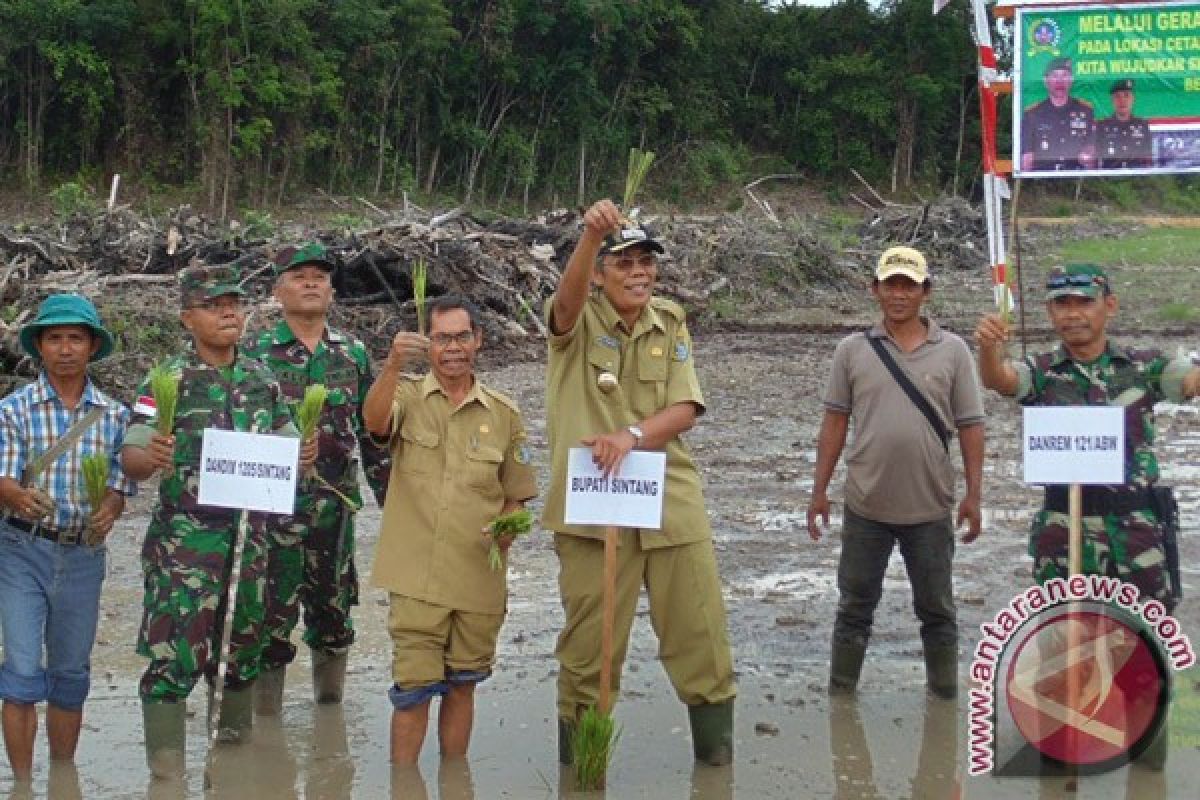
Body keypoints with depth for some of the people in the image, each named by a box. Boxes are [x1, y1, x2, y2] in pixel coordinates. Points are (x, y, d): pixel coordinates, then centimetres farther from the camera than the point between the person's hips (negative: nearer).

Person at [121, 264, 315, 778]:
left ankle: (233, 741, 33)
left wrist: (303, 456, -8)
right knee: (175, 653, -8)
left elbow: (288, 448, 15)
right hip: (183, 539, -5)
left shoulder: (263, 381, 8)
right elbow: (130, 462, -9)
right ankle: (167, 770, 2)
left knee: (242, 645, 14)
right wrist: (151, 457, -32)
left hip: (249, 535, 5)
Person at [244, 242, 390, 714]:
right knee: (272, 616, 0)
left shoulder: (353, 354, 8)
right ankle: (266, 712, 13)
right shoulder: (257, 355, -1)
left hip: (336, 507, 3)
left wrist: (392, 497, 10)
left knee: (333, 611, 13)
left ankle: (330, 702, 30)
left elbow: (373, 431, 12)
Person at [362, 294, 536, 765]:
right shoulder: (408, 396, 1)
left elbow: (516, 496, 13)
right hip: (417, 576, -2)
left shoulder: (503, 413, 7)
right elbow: (375, 420, -23)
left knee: (461, 686, 13)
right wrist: (394, 364, -39)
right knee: (413, 689, -1)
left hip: (479, 579, 3)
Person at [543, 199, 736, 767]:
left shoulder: (671, 324, 8)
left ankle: (717, 757, 24)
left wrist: (632, 434, -20)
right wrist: (591, 234, -46)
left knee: (701, 635, 8)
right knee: (589, 645, 4)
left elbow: (685, 409, -1)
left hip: (671, 502, 3)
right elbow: (569, 297, -27)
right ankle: (578, 764, 20)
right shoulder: (578, 320, -2)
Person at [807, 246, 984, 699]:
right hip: (865, 506, 1)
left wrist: (973, 495, -3)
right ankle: (840, 696, 21)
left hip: (931, 508, 0)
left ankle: (945, 697, 23)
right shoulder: (853, 351, 2)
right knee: (855, 607, 10)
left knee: (937, 610, 11)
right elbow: (835, 423, 5)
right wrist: (819, 490, 3)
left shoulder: (952, 352, 0)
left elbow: (970, 427, 1)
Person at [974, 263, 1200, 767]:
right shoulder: (1041, 372, -1)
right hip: (1065, 524, 0)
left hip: (1138, 521, 1)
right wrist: (987, 346, -44)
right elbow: (997, 379, -21)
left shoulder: (1143, 366, 2)